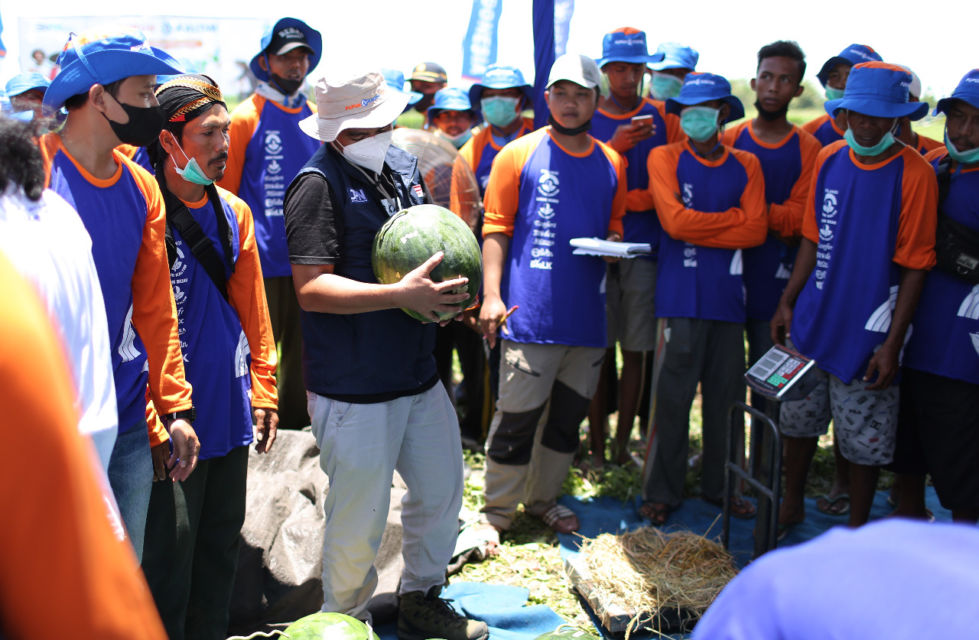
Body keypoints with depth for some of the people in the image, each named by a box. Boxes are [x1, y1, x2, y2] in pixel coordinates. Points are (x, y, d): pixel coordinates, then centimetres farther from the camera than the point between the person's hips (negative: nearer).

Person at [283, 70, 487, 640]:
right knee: (360, 518, 3)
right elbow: (312, 288, -22)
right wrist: (402, 295, -28)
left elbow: (434, 243, 23)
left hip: (419, 375, 8)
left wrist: (449, 290, 2)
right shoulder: (319, 184, -13)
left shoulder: (404, 167, 10)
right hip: (354, 388, -8)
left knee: (442, 490, 20)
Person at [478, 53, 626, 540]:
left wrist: (614, 244, -2)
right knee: (517, 417, -4)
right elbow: (496, 228, -2)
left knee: (569, 413, 14)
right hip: (530, 314, -5)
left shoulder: (611, 164, 12)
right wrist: (491, 293, -12)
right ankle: (497, 510, 12)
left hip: (587, 314, 5)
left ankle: (543, 499, 30)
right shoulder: (520, 154, 0)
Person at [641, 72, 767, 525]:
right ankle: (662, 492, 10)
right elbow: (675, 221, -11)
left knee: (725, 396, 9)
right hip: (681, 296, -3)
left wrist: (698, 228, -8)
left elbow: (756, 232, -2)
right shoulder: (664, 158, 3)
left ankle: (720, 486, 24)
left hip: (728, 294, 3)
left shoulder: (745, 165, 11)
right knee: (673, 397, -1)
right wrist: (733, 218, -4)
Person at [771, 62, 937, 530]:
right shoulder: (829, 158, 3)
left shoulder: (914, 173, -13)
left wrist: (892, 342, -15)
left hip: (868, 331, -5)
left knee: (863, 440, 6)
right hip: (813, 321, 5)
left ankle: (857, 529, 27)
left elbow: (914, 266, -12)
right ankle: (791, 505, 37)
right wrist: (787, 302, 7)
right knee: (798, 419, 16)